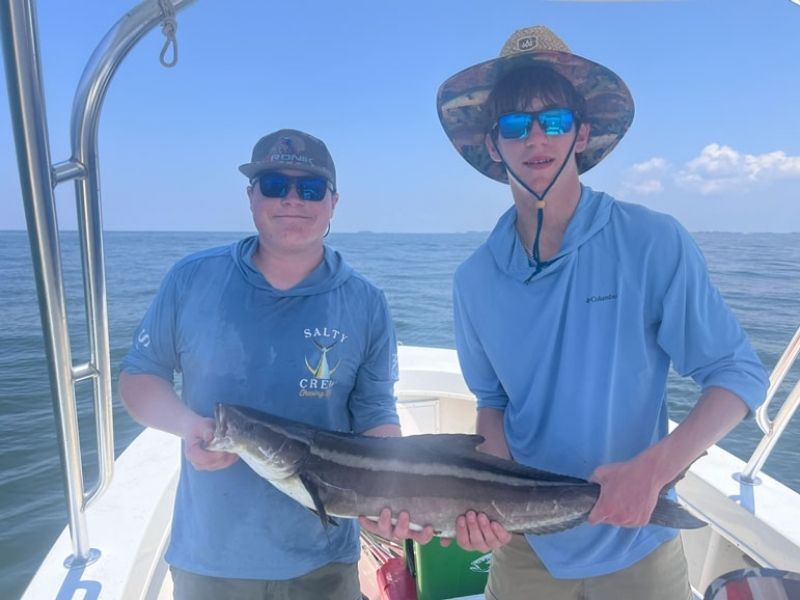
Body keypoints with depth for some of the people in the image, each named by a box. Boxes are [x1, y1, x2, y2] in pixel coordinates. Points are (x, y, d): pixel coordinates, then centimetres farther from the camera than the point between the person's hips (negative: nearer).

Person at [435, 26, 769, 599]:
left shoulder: (654, 243, -16)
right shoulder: (475, 280, -7)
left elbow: (739, 373, -11)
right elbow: (493, 400, 3)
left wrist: (653, 469, -24)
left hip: (636, 545, -2)